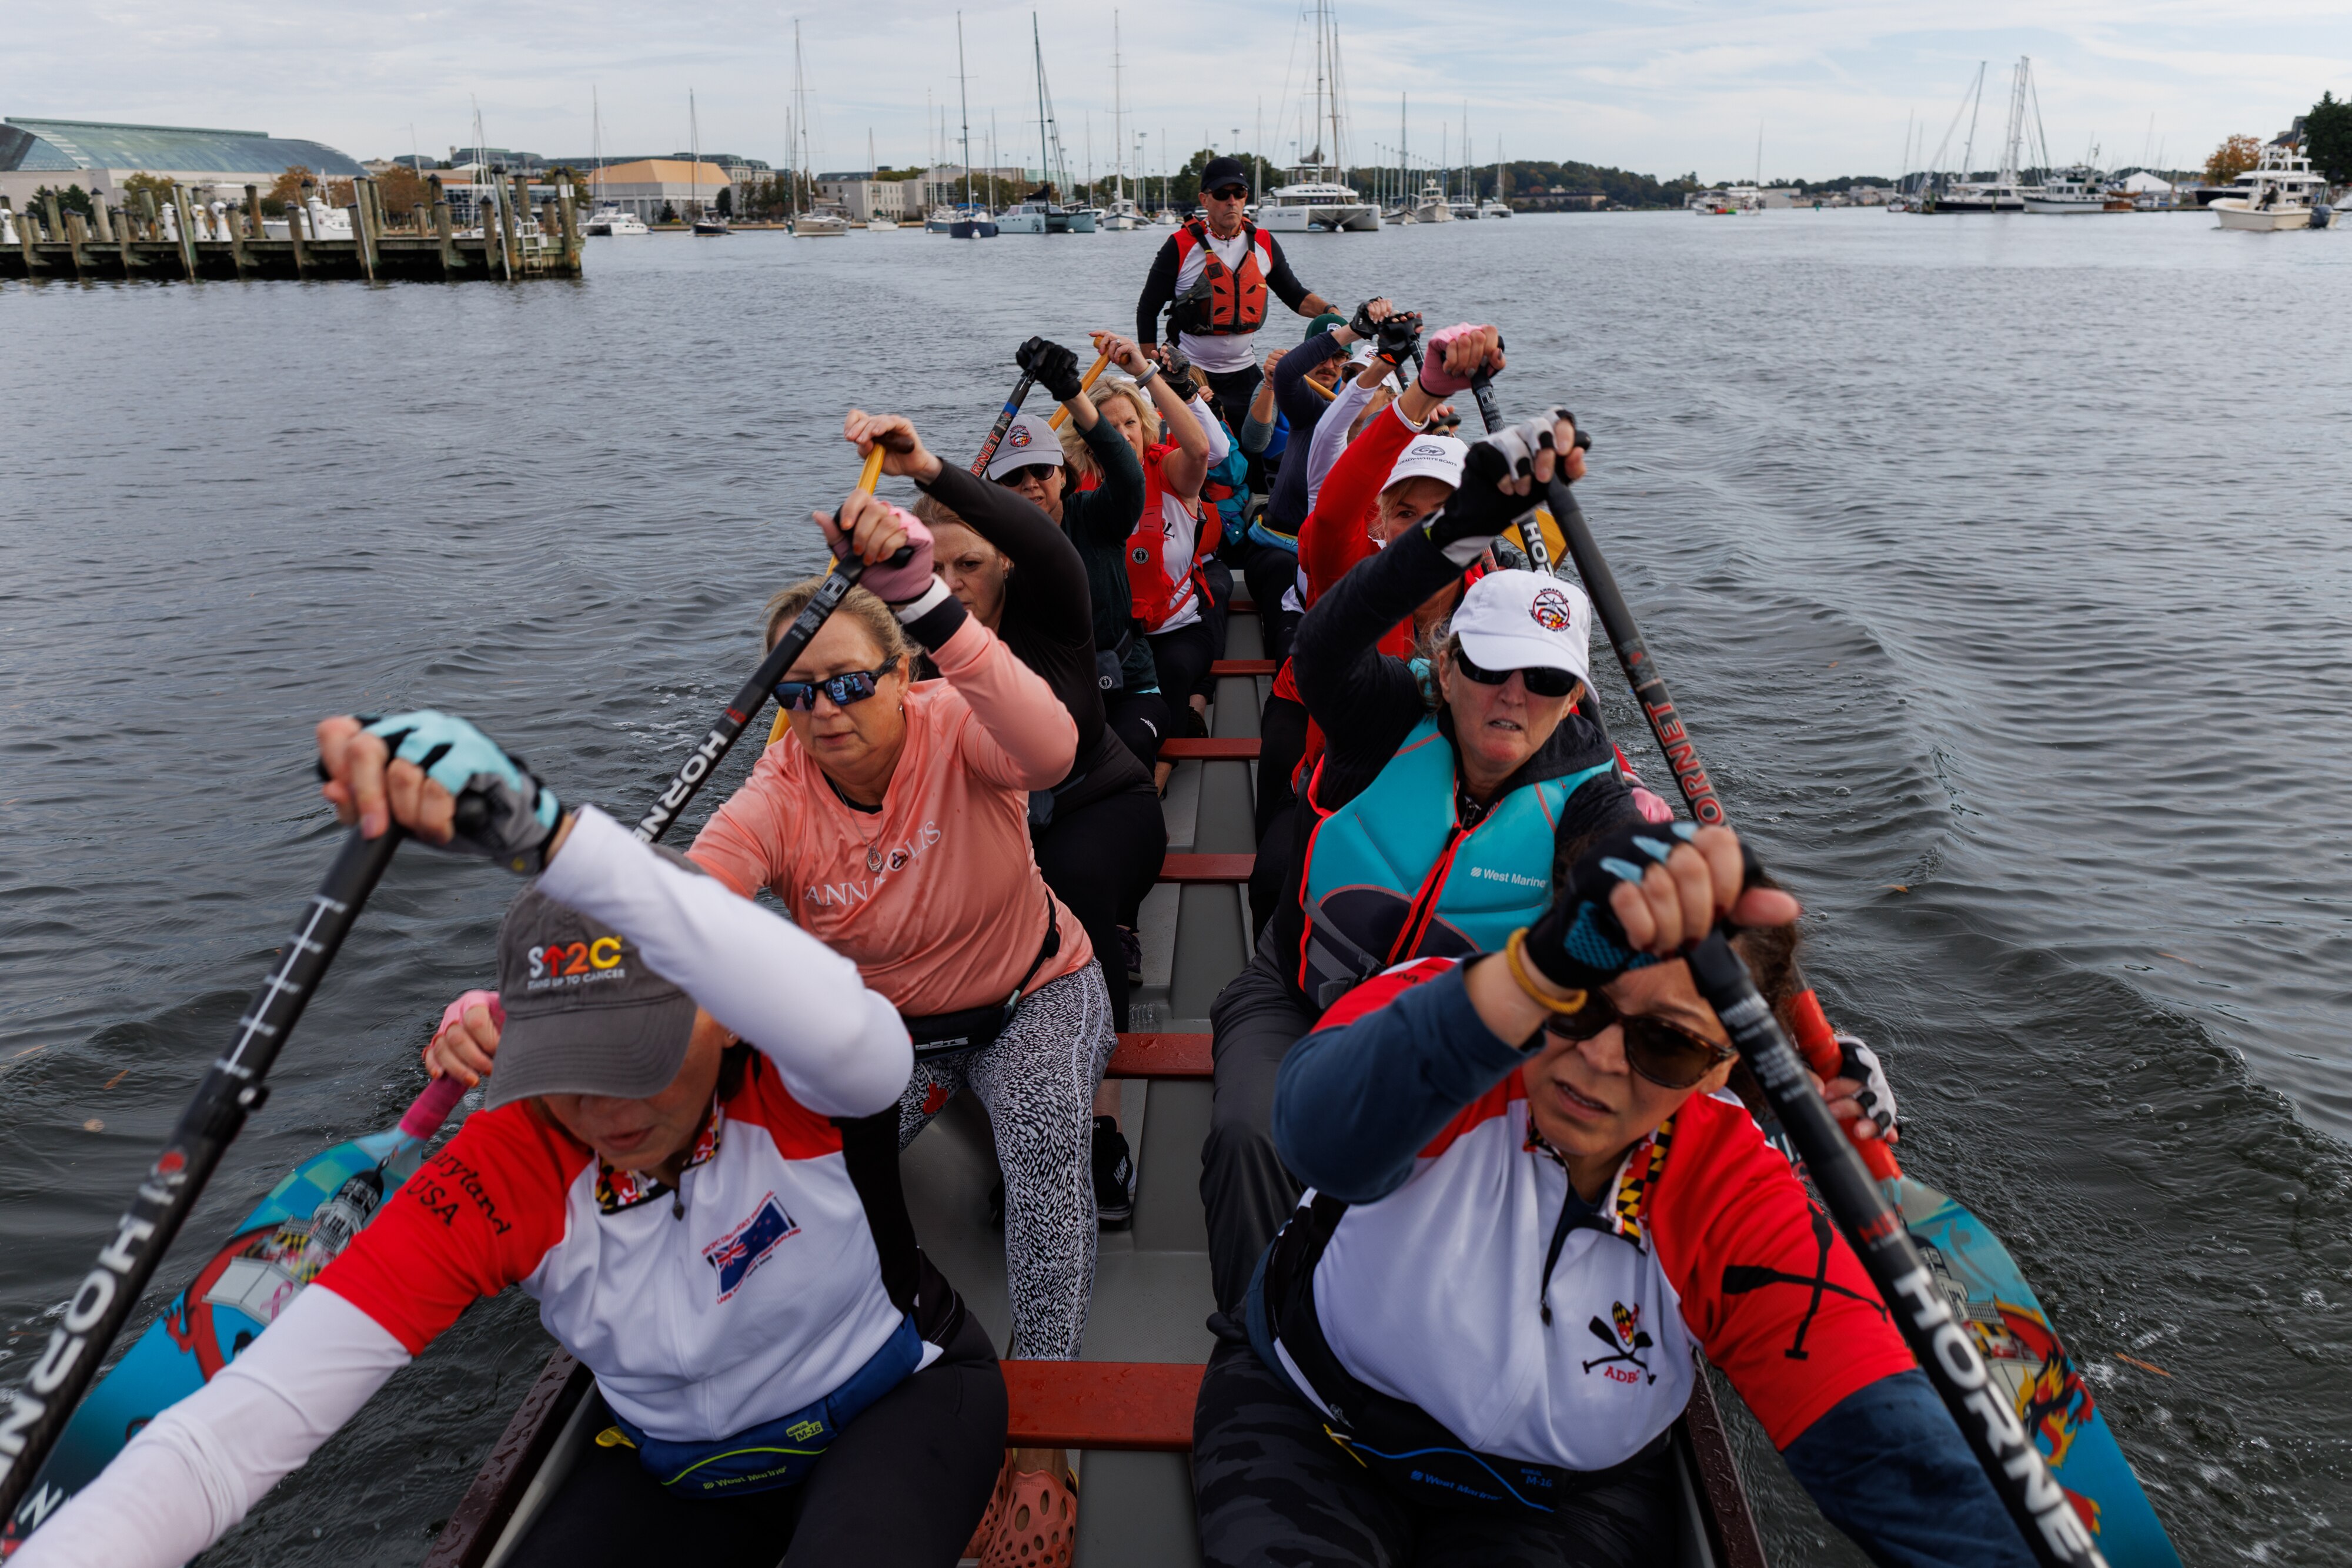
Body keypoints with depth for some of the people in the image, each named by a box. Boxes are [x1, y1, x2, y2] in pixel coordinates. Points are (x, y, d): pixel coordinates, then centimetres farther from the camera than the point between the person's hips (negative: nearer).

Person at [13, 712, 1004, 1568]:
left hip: (901, 1407, -3)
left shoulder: (789, 1084, -28)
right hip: (679, 1467, 4)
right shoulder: (499, 1180, -21)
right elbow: (227, 1436, -27)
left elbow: (851, 1035, -56)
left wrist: (543, 830, -61)